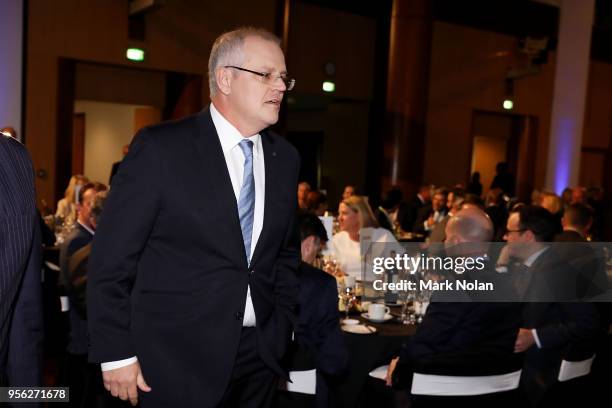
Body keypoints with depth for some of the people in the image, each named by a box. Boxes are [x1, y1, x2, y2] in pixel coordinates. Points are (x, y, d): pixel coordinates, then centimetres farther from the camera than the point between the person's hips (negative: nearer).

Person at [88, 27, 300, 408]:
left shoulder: (285, 157, 4)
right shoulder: (160, 147, -11)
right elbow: (111, 259, -9)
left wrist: (283, 327, 8)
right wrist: (116, 354, -10)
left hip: (261, 354, 5)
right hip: (177, 358, -4)